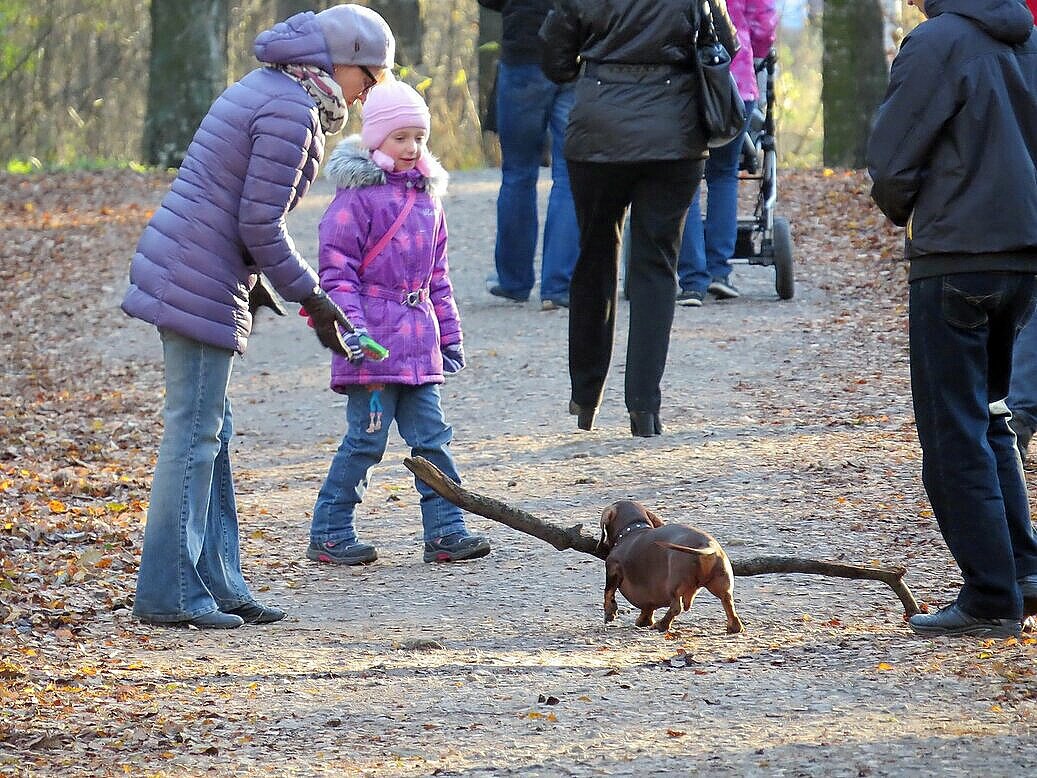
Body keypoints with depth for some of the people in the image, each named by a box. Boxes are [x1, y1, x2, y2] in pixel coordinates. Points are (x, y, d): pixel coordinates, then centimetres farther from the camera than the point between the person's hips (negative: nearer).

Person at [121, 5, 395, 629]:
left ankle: (217, 584, 17)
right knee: (195, 434, -6)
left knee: (212, 433, 13)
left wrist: (255, 284, 21)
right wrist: (314, 300, -8)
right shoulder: (292, 112, -16)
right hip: (201, 282, -11)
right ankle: (169, 593, -2)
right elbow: (260, 224, -18)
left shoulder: (267, 88, 15)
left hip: (180, 268, 11)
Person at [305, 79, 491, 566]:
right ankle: (328, 534, 5)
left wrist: (449, 333, 22)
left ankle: (445, 531, 9)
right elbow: (337, 270, -10)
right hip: (373, 340, -7)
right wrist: (351, 327, -20)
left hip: (418, 340, 7)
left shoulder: (426, 196, 16)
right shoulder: (358, 195, -8)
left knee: (431, 436, 6)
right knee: (366, 439, -4)